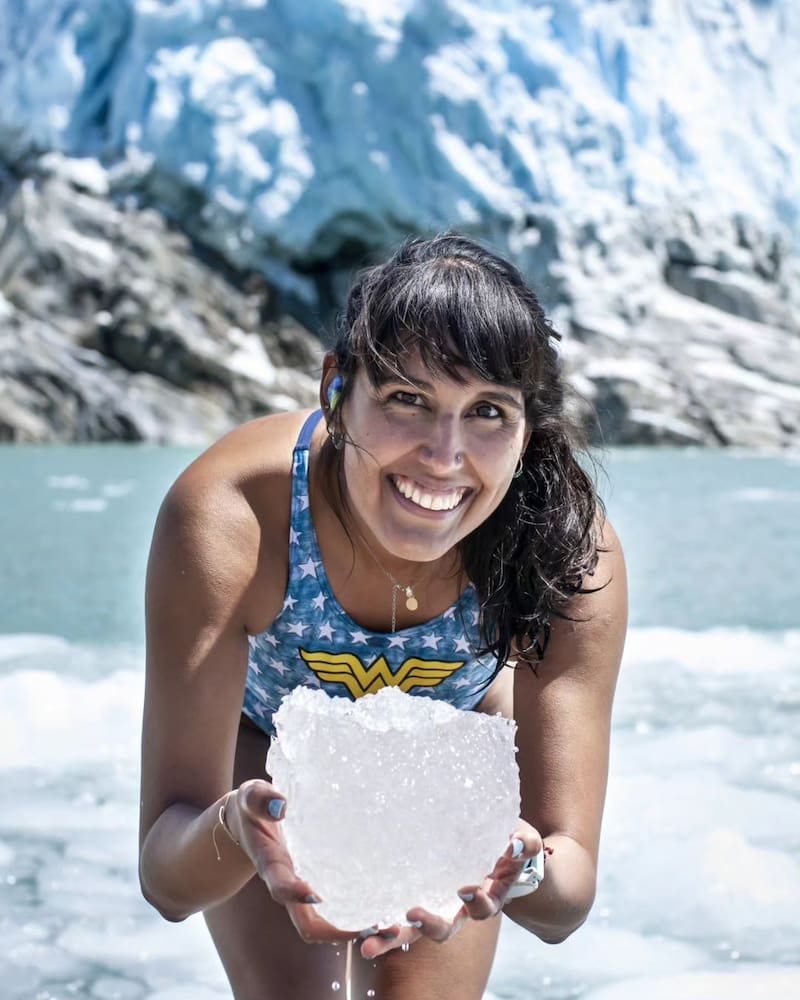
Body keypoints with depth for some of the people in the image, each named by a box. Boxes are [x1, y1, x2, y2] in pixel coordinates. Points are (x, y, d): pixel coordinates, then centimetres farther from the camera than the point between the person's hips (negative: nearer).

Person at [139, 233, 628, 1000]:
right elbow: (165, 880, -40)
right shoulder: (225, 520, -40)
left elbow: (567, 905, -35)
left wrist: (522, 869, -58)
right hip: (266, 738, -1)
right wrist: (236, 831, -62)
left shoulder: (570, 555, -36)